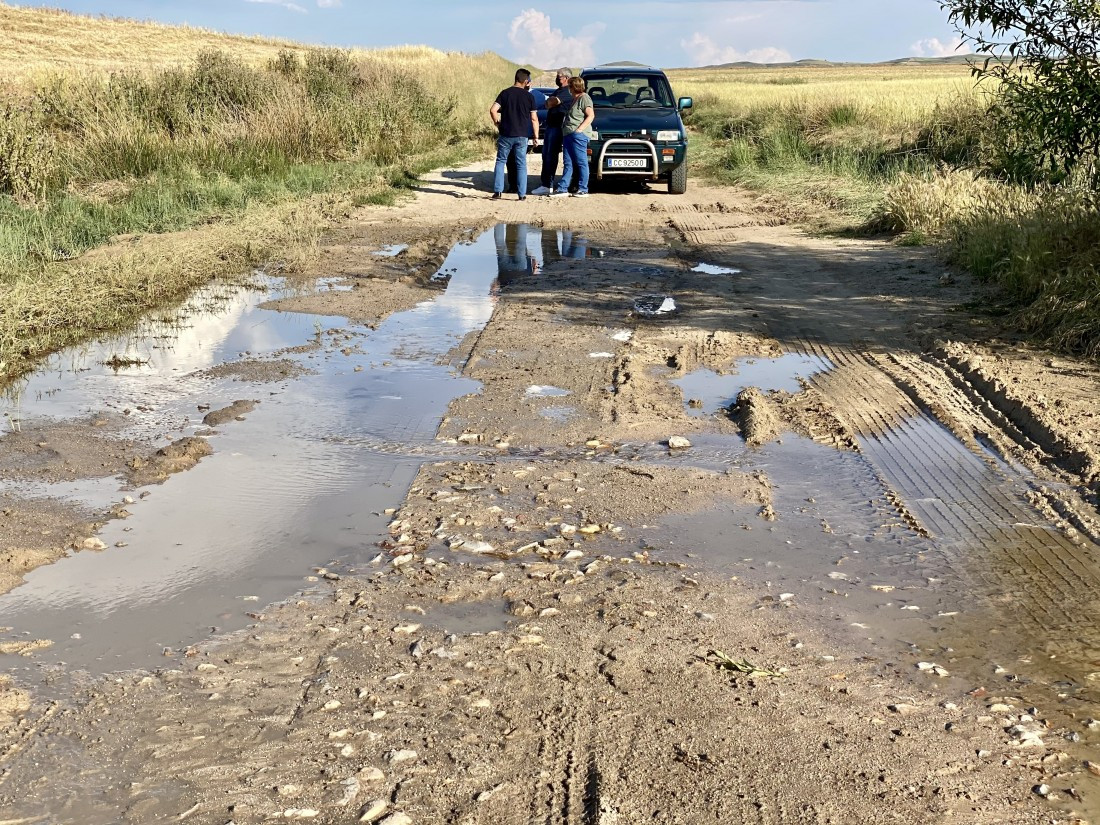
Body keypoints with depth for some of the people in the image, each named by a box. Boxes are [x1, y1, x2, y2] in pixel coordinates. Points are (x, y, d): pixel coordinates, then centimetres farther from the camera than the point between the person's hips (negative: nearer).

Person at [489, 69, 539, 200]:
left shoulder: (505, 93, -1)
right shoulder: (529, 96, -1)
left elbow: (493, 110, -10)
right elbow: (534, 119, 0)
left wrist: (497, 123, 6)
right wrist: (536, 136, 7)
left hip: (506, 134, 0)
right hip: (522, 135, 0)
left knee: (501, 161, 10)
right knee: (521, 164, 6)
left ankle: (497, 192, 2)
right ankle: (522, 194, 4)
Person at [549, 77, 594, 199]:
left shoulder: (584, 98, -6)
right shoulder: (574, 99, 23)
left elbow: (591, 116, -14)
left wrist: (579, 129, -18)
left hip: (578, 135, -10)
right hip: (568, 134, 10)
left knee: (581, 162, -6)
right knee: (568, 163, 6)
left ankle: (583, 190, -3)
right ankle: (562, 189, 5)